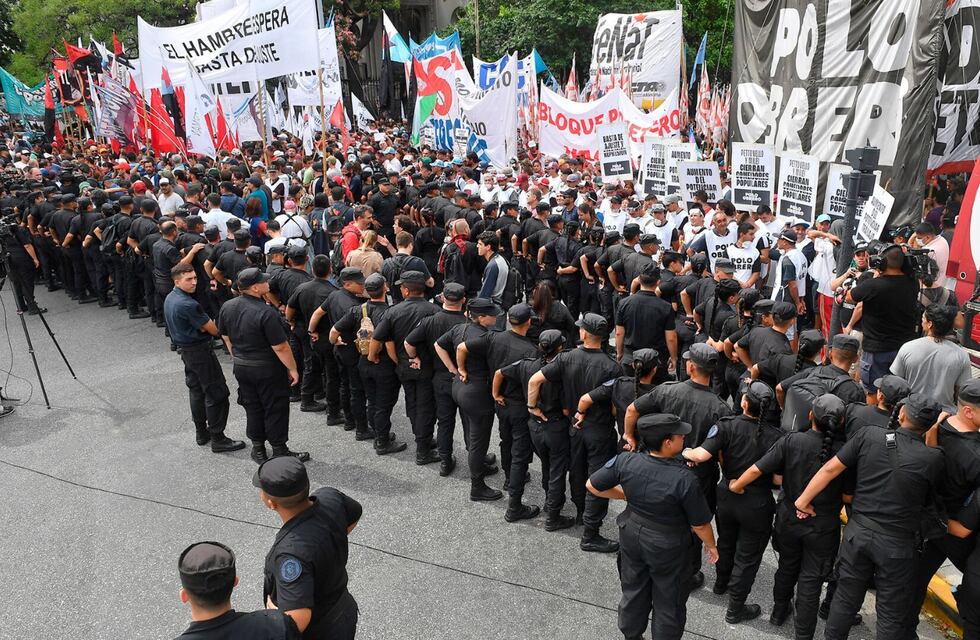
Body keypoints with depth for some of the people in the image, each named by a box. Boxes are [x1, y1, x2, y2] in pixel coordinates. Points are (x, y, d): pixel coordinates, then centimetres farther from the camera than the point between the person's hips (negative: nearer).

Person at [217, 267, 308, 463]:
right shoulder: (266, 313, -26)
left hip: (240, 367, 7)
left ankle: (258, 447, 30)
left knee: (252, 407, 19)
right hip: (267, 369, -7)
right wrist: (292, 369, -11)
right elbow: (280, 347, -23)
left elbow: (226, 337, 10)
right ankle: (280, 450, 19)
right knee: (275, 409, 8)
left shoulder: (227, 307, -3)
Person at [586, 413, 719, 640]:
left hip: (632, 536, 5)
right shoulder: (684, 479, -30)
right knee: (669, 602, 20)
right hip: (668, 547, -4)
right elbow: (700, 523, -17)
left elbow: (592, 486, -7)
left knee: (633, 591, 27)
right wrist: (711, 546, 3)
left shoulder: (626, 462, -20)